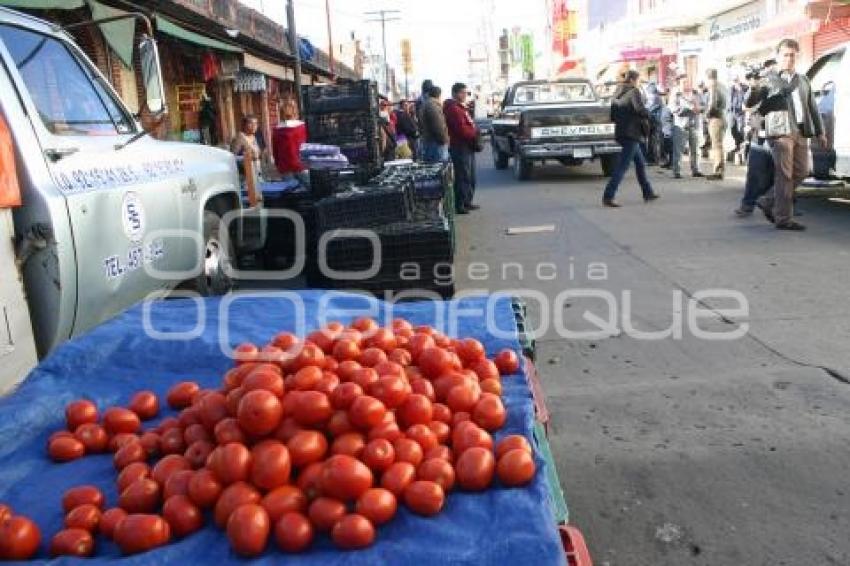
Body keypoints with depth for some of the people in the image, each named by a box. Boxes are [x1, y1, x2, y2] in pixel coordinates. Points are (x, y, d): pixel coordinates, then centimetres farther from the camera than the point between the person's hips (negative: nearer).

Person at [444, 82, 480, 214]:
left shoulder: (461, 107, 20)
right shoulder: (453, 109, -15)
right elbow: (461, 129, -22)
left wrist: (475, 131, 7)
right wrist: (475, 134, -9)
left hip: (468, 146, 11)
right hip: (460, 147, -11)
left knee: (470, 177, 15)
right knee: (463, 177, -10)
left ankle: (467, 202, 24)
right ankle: (459, 205, -6)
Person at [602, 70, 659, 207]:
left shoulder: (617, 93, 13)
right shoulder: (633, 91, -10)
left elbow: (612, 115, 15)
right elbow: (640, 109, -22)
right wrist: (646, 117, -3)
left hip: (621, 132, 9)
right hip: (631, 133, -9)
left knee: (640, 163, 19)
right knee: (622, 166, -9)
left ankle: (648, 193, 27)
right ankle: (608, 196, -13)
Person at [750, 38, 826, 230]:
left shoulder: (803, 80, 21)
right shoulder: (769, 79, 5)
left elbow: (812, 107, 24)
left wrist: (819, 131, 22)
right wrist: (755, 91, -26)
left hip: (801, 132, 6)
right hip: (780, 131, -6)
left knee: (801, 172, 6)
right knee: (785, 175, -7)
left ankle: (769, 202, 19)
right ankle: (783, 218, -2)